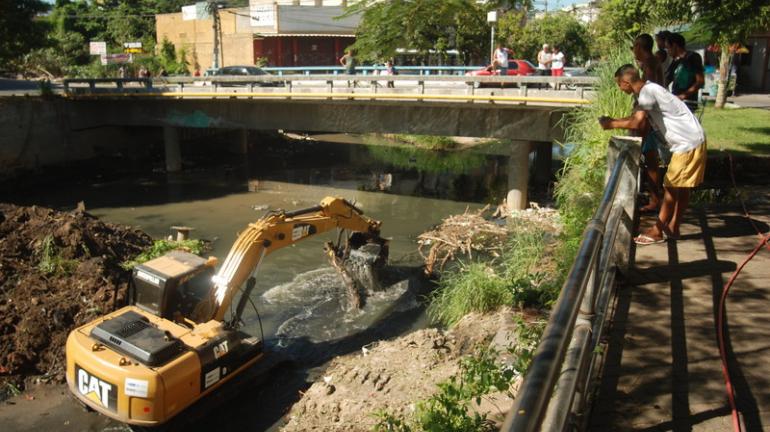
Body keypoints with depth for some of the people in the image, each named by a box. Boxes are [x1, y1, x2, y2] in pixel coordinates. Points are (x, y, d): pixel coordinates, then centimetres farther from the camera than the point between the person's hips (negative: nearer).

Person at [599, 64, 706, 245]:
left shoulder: (647, 92, -19)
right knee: (681, 187, 14)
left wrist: (612, 124, -15)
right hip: (689, 141, 10)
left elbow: (636, 122, -27)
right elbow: (636, 117, 13)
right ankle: (673, 228, 22)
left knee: (671, 187, -5)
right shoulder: (647, 90, 12)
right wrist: (613, 120, 6)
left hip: (687, 143, -10)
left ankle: (656, 231, 2)